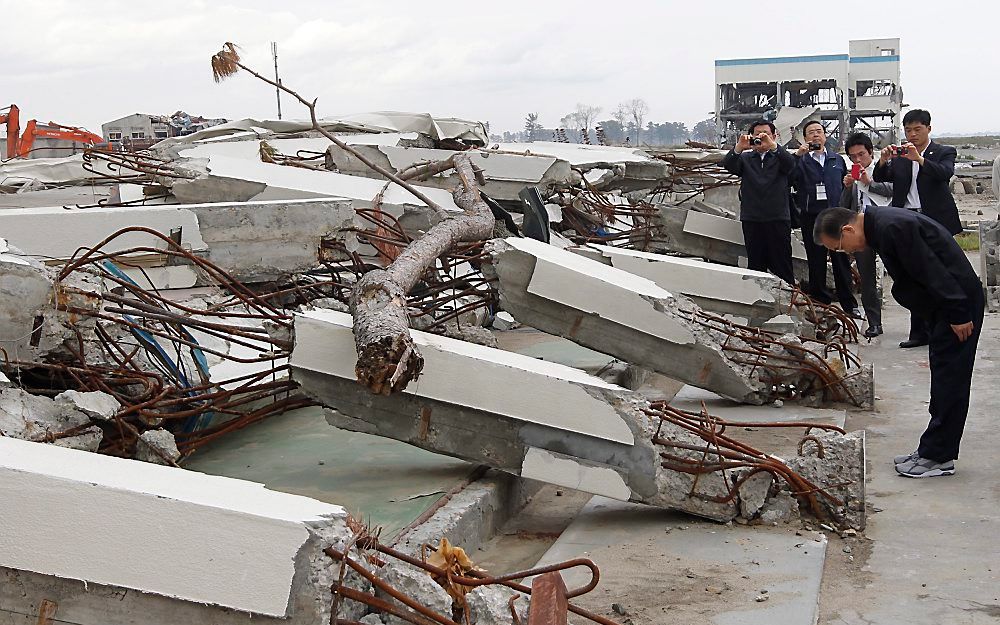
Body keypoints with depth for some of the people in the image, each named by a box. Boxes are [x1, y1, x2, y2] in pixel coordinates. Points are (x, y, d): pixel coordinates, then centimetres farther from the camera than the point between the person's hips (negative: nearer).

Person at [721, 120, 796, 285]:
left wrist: (773, 146, -31)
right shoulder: (745, 158, 13)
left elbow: (790, 163, -14)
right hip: (751, 220, 2)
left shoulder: (779, 157, 9)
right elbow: (728, 165, -7)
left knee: (782, 265, -2)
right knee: (755, 264, 7)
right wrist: (739, 148, -27)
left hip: (778, 219, -1)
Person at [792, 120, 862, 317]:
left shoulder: (837, 159, 15)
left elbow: (846, 185, 14)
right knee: (816, 262, 4)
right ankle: (820, 303, 13)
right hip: (811, 217, -1)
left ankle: (849, 305, 7)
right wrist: (798, 155, -18)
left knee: (841, 261, 2)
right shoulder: (801, 160, 5)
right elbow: (790, 178, -14)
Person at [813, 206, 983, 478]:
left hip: (959, 301, -10)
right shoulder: (879, 224, 9)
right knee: (943, 376, 13)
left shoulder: (894, 227, -24)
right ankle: (933, 450, 20)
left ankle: (937, 456, 0)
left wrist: (958, 314, -20)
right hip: (943, 304, 10)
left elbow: (932, 270, -25)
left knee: (949, 379, -5)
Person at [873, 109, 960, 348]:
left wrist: (919, 159, -29)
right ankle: (920, 332, 9)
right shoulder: (899, 156, 13)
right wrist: (883, 161, -16)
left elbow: (945, 174, -16)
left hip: (935, 221, -3)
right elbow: (880, 178, 4)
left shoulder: (944, 152, 3)